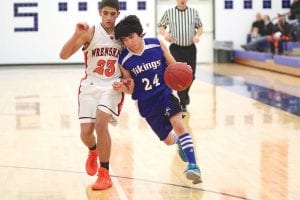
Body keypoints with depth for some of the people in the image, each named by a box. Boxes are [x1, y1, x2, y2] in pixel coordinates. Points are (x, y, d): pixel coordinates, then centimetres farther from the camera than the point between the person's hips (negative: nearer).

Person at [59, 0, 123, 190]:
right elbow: (64, 55, -14)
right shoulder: (90, 32, -6)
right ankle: (93, 151, 35)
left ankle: (104, 174, -10)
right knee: (86, 132, -5)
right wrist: (77, 34, -28)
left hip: (112, 86, 0)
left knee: (101, 123, -23)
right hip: (90, 85, 0)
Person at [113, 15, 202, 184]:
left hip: (165, 93, -2)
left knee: (178, 125, -27)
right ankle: (179, 140, 49)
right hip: (147, 103, 2)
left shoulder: (157, 45, -12)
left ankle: (193, 166, -27)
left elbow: (174, 66, 1)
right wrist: (123, 88, -24)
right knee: (169, 140, 11)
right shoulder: (124, 61, -10)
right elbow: (132, 88, -1)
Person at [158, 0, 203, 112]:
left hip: (190, 48, 2)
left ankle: (185, 93, 39)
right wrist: (165, 33, -13)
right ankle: (183, 103, 0)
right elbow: (161, 27, 8)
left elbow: (200, 27, 13)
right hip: (176, 48, -2)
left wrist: (197, 35, -8)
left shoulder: (194, 12, 6)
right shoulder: (169, 12, 1)